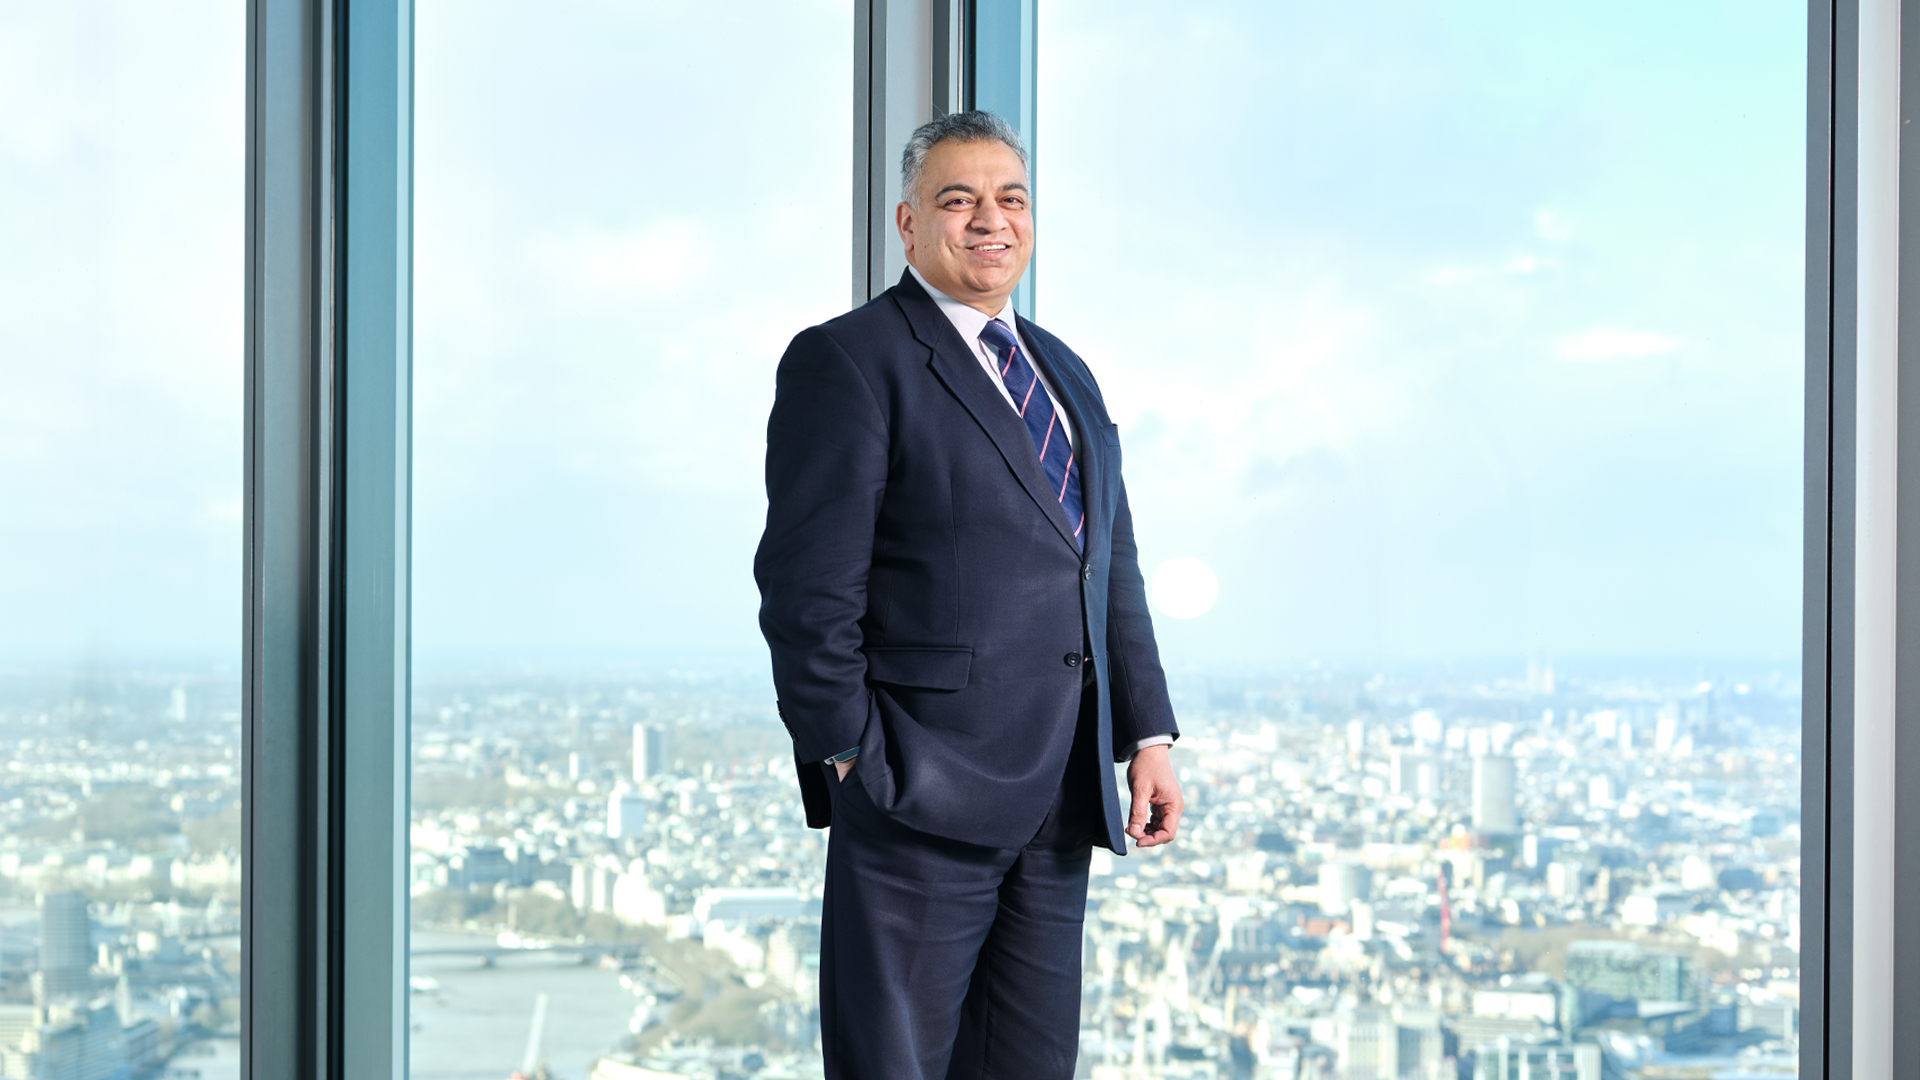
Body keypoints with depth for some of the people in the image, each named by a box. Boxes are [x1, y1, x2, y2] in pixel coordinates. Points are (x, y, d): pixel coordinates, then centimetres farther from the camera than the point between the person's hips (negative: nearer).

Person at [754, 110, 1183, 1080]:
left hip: (1062, 798, 7)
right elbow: (808, 587, -12)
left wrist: (1147, 734, 10)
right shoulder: (847, 362, -6)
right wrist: (850, 755, -14)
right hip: (921, 795, -7)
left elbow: (1115, 572, 18)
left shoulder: (1065, 374, 18)